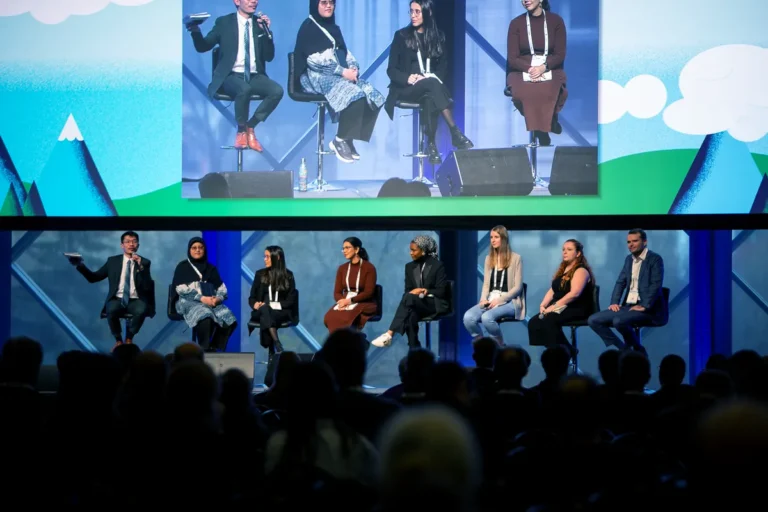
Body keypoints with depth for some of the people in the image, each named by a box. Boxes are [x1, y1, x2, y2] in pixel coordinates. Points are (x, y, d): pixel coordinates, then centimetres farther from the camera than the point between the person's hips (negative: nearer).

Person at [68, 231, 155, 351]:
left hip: (135, 301, 0)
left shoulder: (144, 262, 6)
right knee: (111, 310, -35)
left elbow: (147, 287, -7)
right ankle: (118, 340, -10)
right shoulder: (113, 261, 10)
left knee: (141, 310, -36)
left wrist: (140, 267, -19)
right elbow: (93, 277, 9)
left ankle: (129, 339, -9)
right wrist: (80, 265, -7)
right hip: (117, 299, 0)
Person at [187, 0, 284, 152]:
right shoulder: (224, 22, 6)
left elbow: (269, 57, 6)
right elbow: (202, 47, 4)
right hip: (231, 76, -3)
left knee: (277, 90, -28)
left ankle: (250, 127, -10)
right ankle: (241, 131, -13)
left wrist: (266, 32, -8)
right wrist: (195, 31, -17)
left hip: (255, 76, 3)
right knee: (244, 89, -38)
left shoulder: (260, 23, 12)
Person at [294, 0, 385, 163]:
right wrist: (343, 71, -19)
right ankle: (340, 141, -22)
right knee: (355, 95, -33)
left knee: (374, 97, -16)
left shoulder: (333, 28, 21)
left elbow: (344, 52, 17)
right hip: (317, 77, -8)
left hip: (341, 75, 8)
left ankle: (346, 139, -14)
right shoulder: (308, 27, -4)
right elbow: (315, 59, -15)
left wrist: (354, 67, -5)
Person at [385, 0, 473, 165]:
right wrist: (408, 78, -19)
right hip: (406, 89, -2)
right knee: (432, 84, -37)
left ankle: (431, 144, -38)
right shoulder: (402, 36, 4)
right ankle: (455, 133, -45)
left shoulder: (438, 36, 12)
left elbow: (443, 67, 7)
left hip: (430, 87, 2)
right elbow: (391, 70, 1)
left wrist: (432, 77, -15)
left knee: (431, 98, -38)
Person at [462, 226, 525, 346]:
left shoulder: (516, 258, -1)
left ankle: (500, 346, -13)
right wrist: (484, 299, -7)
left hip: (509, 301, -5)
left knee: (487, 317, -35)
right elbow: (486, 284, 14)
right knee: (468, 317, -26)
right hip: (491, 300, 5)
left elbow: (517, 287, -5)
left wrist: (499, 300, -16)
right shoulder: (489, 259, 16)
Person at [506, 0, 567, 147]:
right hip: (522, 70, 0)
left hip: (550, 70, 0)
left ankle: (550, 120, -2)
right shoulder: (516, 23, 1)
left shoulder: (556, 21, 2)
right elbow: (512, 58, -2)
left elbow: (560, 55, -1)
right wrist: (529, 69, -21)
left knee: (549, 92, -35)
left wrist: (543, 67, -20)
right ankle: (539, 129, -13)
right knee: (522, 93, -35)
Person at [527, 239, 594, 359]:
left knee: (549, 321, -33)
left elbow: (574, 293, -21)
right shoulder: (562, 270, 20)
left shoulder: (581, 271, -8)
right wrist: (543, 305, -2)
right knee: (533, 323, -17)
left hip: (576, 309, -8)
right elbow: (552, 290, 17)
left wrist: (554, 307, -22)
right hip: (559, 308, 8)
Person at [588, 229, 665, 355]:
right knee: (594, 320, -5)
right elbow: (620, 282, 15)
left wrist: (644, 306, -24)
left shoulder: (655, 259, -7)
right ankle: (623, 349, -2)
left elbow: (656, 285, -17)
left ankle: (638, 350, -10)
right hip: (628, 306, 8)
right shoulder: (629, 259, 16)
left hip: (648, 309, -8)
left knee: (619, 321, -34)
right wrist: (614, 302, 0)